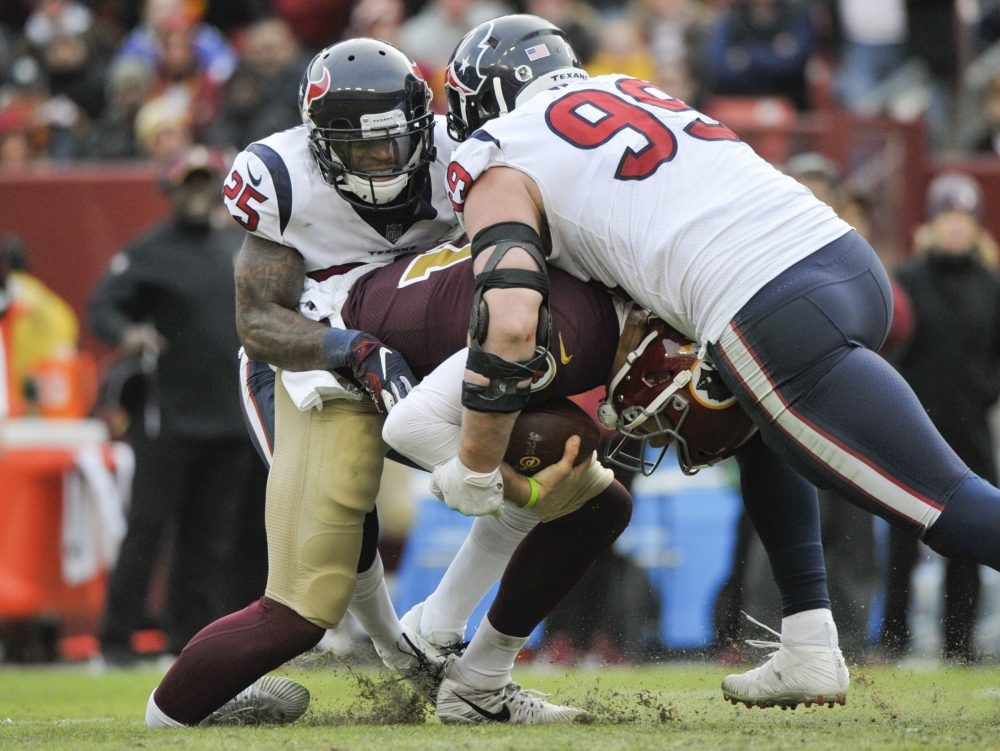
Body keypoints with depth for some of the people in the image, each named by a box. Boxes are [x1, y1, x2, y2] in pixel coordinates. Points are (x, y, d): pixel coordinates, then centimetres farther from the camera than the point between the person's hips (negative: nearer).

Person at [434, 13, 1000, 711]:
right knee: (761, 433, 34)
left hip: (777, 316, -8)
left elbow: (510, 325, -7)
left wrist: (474, 468, 5)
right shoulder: (629, 90, 30)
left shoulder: (497, 162, 8)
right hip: (853, 258, 8)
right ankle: (808, 652, 26)